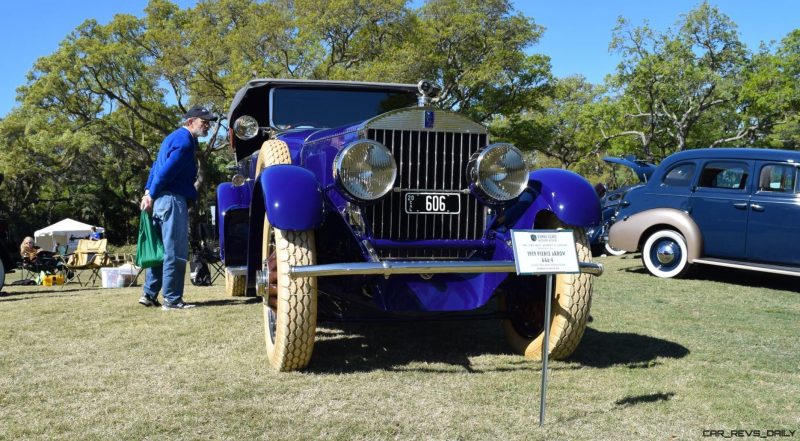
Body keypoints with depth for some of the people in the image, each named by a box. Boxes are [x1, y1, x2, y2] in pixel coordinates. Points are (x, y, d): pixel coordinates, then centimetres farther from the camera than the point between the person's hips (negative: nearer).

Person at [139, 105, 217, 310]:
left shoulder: (174, 137, 21)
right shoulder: (184, 141, -12)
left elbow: (156, 167, 21)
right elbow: (166, 171, -18)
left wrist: (148, 192, 13)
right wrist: (151, 196, -10)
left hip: (160, 200, 10)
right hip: (173, 200, -10)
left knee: (161, 250, 16)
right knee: (175, 253, -6)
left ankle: (149, 294, 20)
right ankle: (172, 300, -3)